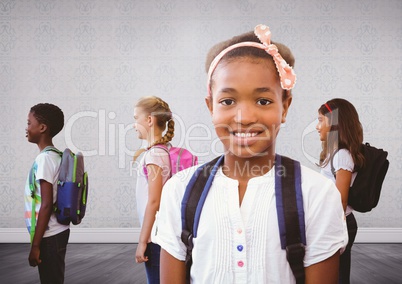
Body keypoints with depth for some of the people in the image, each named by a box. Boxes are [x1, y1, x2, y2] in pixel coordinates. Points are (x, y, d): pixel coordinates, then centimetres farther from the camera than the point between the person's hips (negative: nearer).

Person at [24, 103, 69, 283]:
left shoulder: (44, 158, -17)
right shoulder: (55, 156, 9)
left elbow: (46, 205, -21)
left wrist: (35, 245, -18)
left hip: (49, 236, -9)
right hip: (55, 233, 9)